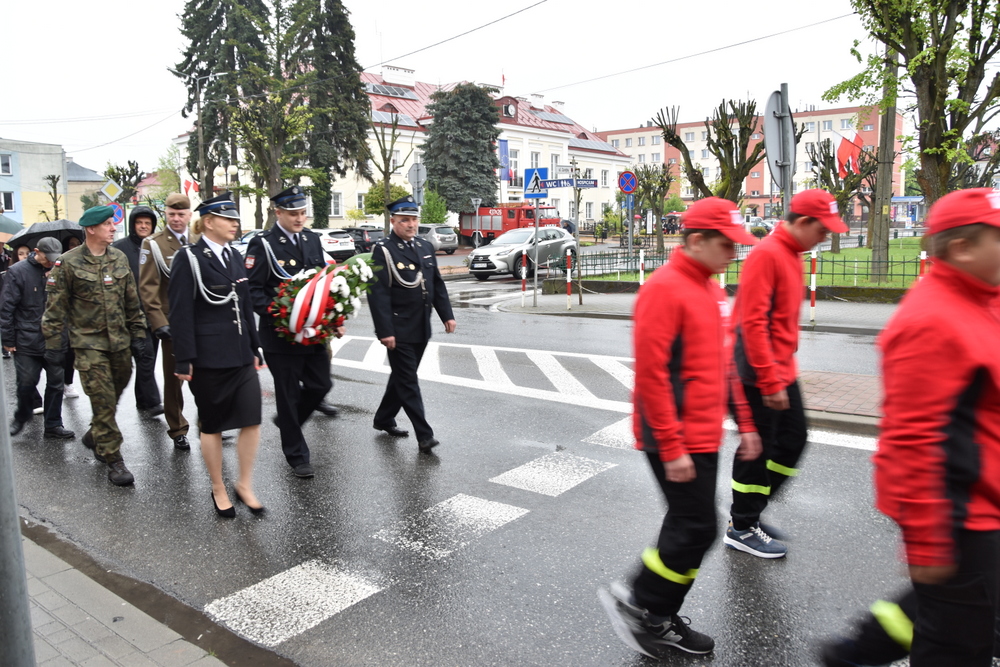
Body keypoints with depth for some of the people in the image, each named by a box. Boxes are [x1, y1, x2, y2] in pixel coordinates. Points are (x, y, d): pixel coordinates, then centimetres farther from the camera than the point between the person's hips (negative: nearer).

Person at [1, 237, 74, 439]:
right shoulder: (18, 271, -6)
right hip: (27, 341, -3)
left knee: (56, 384, 8)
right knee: (27, 383, 5)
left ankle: (53, 425, 19)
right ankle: (21, 416, 32)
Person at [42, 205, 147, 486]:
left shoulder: (120, 258, 7)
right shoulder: (68, 263, -7)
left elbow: (132, 301, 12)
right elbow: (56, 307, -3)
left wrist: (137, 333, 11)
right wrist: (54, 344, -4)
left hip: (119, 340, 5)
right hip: (88, 342, -5)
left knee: (114, 394, 14)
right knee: (103, 400, -6)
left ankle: (95, 435, 39)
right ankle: (113, 460, 2)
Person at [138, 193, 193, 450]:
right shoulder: (153, 244, -2)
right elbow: (147, 287, -6)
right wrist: (159, 323, -13)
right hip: (173, 322, -2)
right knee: (173, 377, 7)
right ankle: (178, 430, 20)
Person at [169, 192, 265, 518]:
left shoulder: (233, 256, 12)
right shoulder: (189, 258, -8)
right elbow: (181, 314, -11)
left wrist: (254, 349, 15)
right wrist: (184, 361, -14)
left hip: (240, 354, 6)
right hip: (208, 357, -6)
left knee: (252, 419, 0)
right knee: (212, 425, 8)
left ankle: (245, 485, 17)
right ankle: (218, 490, 23)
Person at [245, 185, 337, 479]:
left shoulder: (312, 239, 9)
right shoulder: (263, 245, -10)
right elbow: (252, 289, -13)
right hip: (281, 334, -6)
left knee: (321, 385, 11)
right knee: (289, 394, 5)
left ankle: (288, 421, 39)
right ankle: (297, 456, 19)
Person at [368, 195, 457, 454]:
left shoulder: (424, 247, 11)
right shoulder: (383, 250, -10)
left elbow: (437, 284, 17)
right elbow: (379, 294, -16)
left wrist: (447, 314, 8)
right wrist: (385, 331, -21)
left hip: (421, 329, 7)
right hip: (399, 331, -7)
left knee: (402, 377, 18)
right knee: (408, 383, -1)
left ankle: (384, 419, 35)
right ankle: (424, 435, 3)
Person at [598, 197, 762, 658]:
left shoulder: (712, 290, 13)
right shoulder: (664, 288, -17)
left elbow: (724, 362, 19)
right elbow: (651, 373, -21)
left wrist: (745, 424, 17)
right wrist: (671, 447, -21)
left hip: (705, 437, 9)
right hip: (678, 442, -9)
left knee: (686, 527, 15)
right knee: (696, 528, -4)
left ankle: (659, 620, 30)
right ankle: (634, 603, 16)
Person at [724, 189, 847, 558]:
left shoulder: (792, 255, 12)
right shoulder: (766, 255, -17)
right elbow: (752, 322, -23)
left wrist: (784, 370, 17)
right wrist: (769, 381, -22)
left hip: (782, 372, 9)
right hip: (761, 377, -9)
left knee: (793, 440, 16)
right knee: (757, 449, 2)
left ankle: (750, 510, 29)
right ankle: (742, 528, 18)